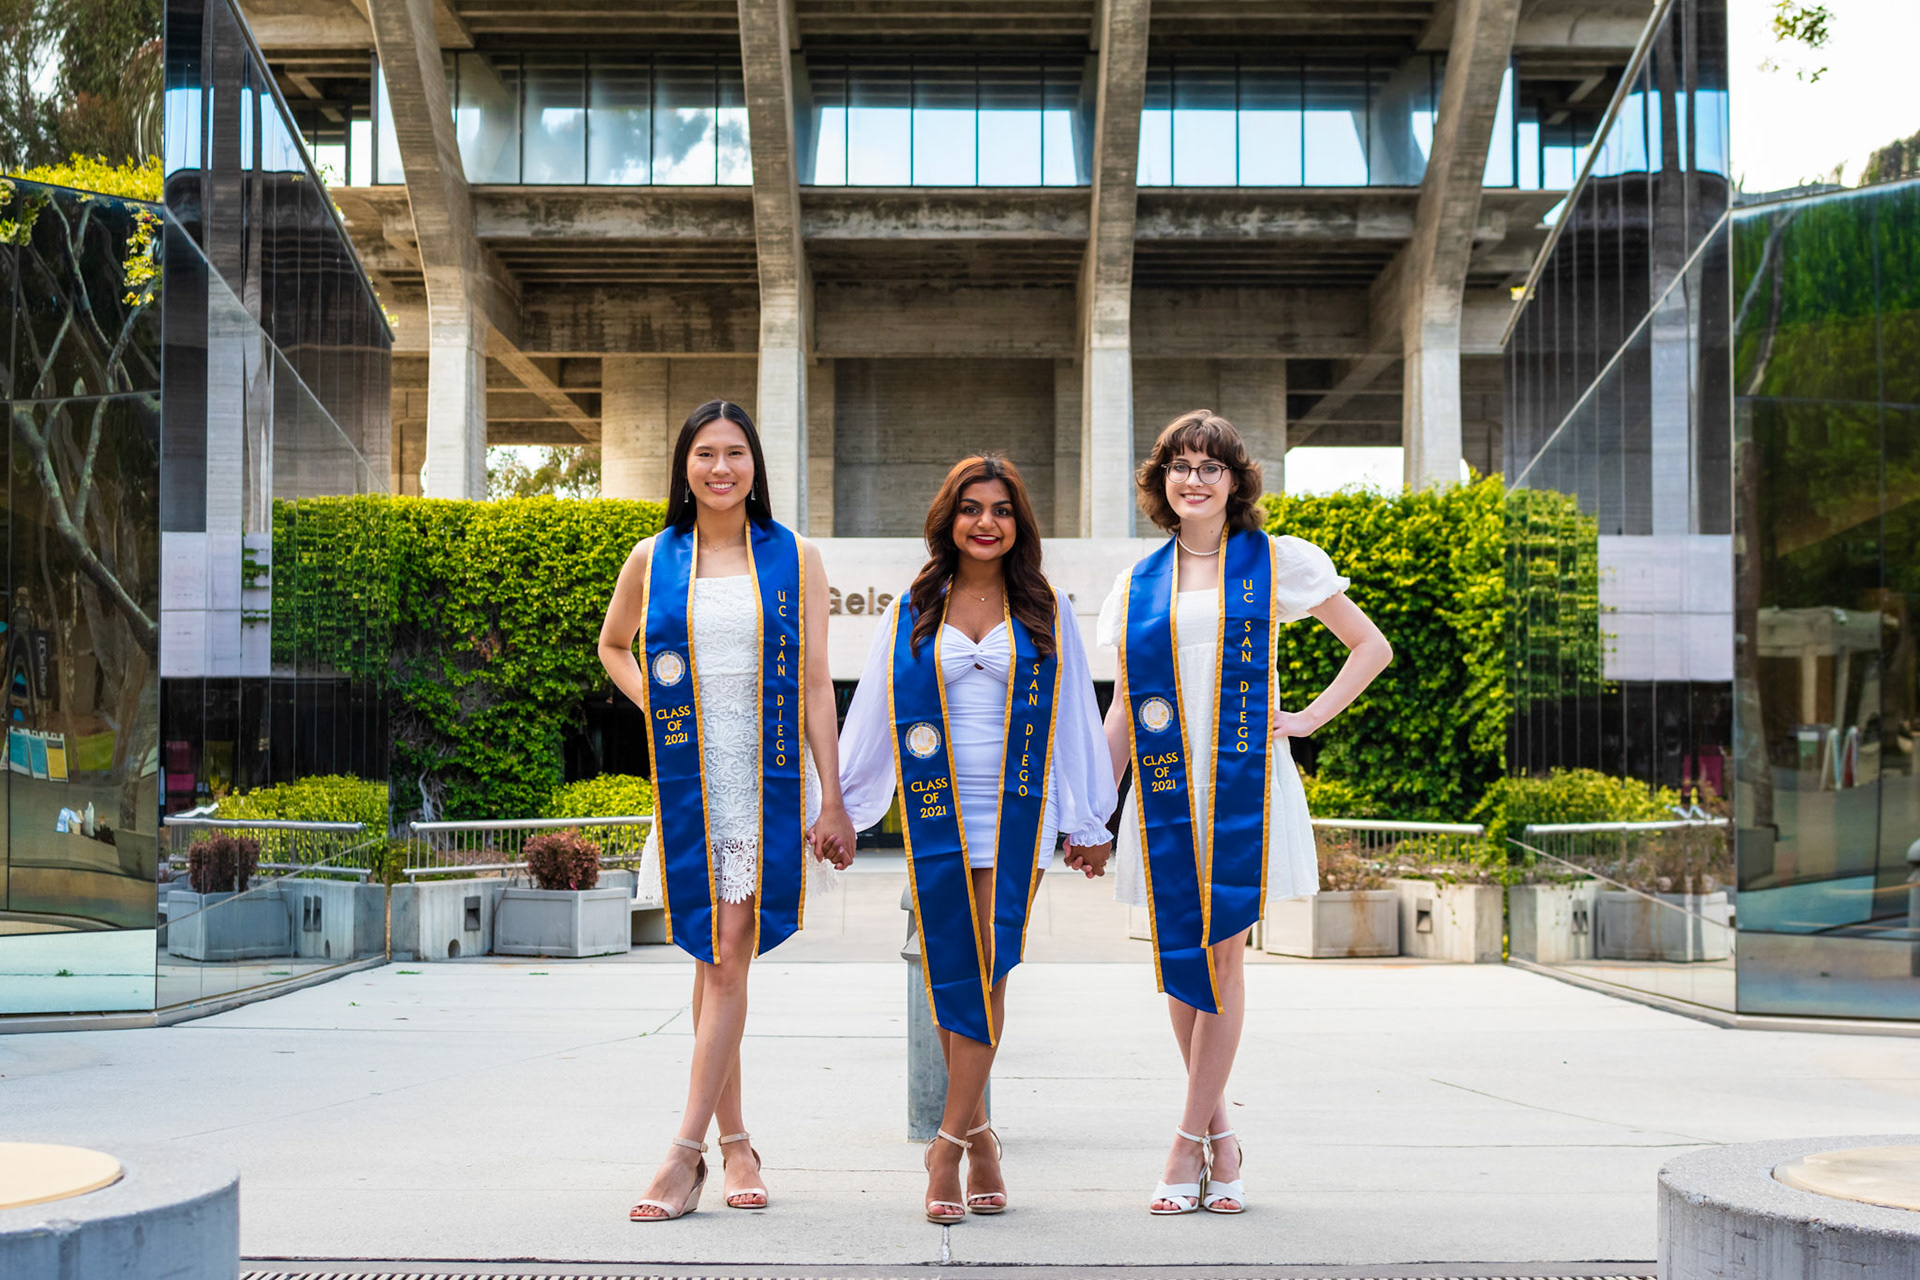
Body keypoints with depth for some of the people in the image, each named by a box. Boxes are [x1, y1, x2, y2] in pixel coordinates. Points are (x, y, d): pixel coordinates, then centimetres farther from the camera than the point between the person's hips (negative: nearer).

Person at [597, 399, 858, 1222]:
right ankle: (734, 1141, 16)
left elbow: (815, 687, 1)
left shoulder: (794, 560, 2)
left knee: (730, 955, -10)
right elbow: (612, 645, 23)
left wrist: (832, 802, -3)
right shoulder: (652, 560, 6)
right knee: (710, 958, 7)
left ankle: (686, 1153, -10)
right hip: (688, 780, 2)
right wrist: (652, 706, 5)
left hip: (769, 778, -2)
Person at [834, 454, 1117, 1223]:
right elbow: (872, 718, 11)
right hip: (937, 813, 1)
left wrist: (1087, 821, 7)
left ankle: (949, 1145, -5)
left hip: (1016, 813, -1)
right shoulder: (913, 613, 8)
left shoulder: (1045, 613, 7)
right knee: (951, 976, 2)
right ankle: (980, 1136, 12)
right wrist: (838, 808, 11)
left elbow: (1073, 718, 8)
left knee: (989, 974, -8)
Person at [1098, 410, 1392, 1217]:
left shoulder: (1277, 562, 6)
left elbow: (1372, 647, 10)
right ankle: (1219, 1139, 14)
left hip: (1243, 784, -2)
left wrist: (1311, 717, -1)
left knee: (1221, 952, -5)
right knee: (1180, 956, 1)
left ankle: (1189, 1145, 1)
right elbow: (1122, 711, 13)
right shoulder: (1138, 584, 12)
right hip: (1165, 788, 3)